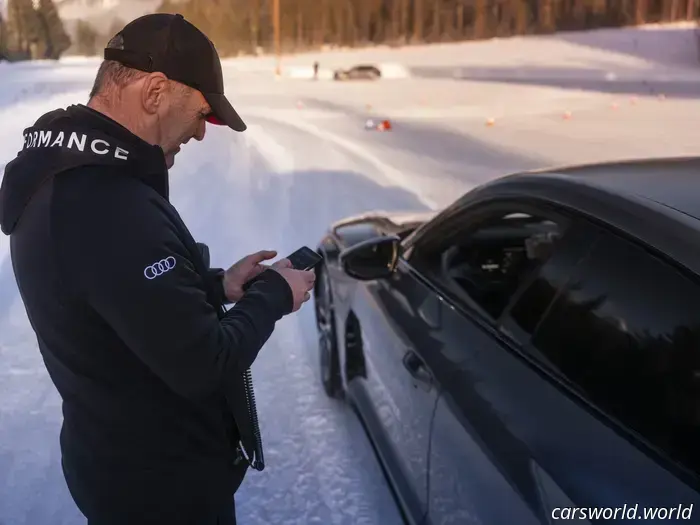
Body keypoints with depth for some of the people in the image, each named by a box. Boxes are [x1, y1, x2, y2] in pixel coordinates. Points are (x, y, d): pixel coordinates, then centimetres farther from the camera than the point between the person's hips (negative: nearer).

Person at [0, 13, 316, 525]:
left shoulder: (61, 174, 0)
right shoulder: (111, 208, -34)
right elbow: (203, 366, -29)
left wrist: (217, 286, 3)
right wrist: (273, 294, -13)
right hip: (161, 483, -9)